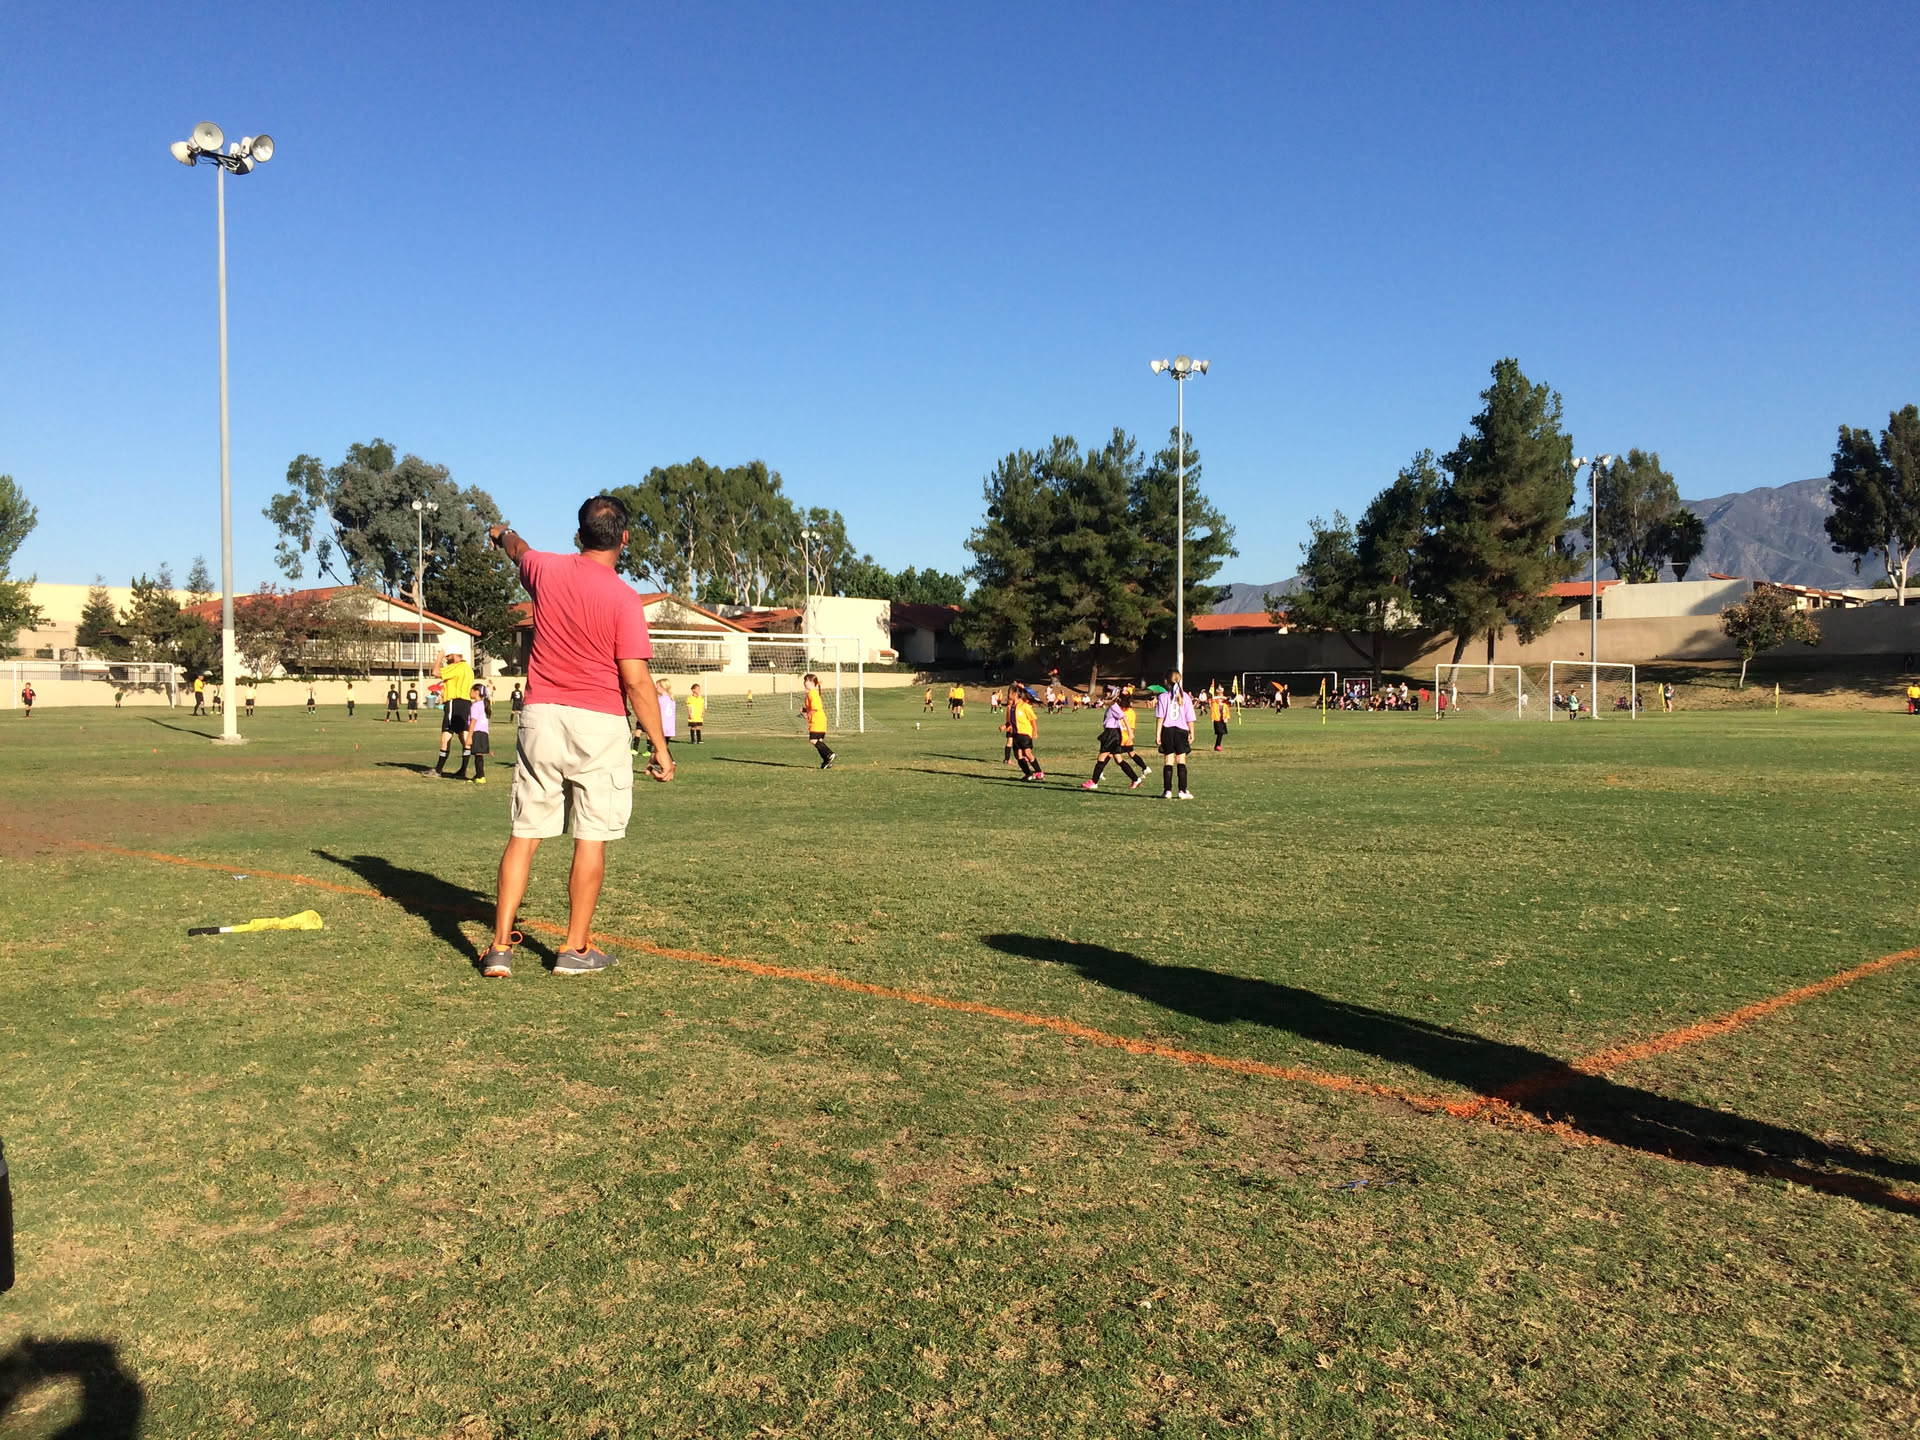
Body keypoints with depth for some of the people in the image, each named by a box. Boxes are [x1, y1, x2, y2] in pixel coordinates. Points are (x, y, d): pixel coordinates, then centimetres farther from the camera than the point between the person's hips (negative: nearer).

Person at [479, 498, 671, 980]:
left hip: (541, 718, 4)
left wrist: (502, 534, 54)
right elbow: (636, 679, -14)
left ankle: (500, 946, 10)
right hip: (598, 724, -4)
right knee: (591, 838, 5)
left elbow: (518, 549, 30)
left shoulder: (547, 570, 4)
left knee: (524, 835, 8)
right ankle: (577, 948, 11)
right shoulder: (623, 597, -11)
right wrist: (660, 746, -9)